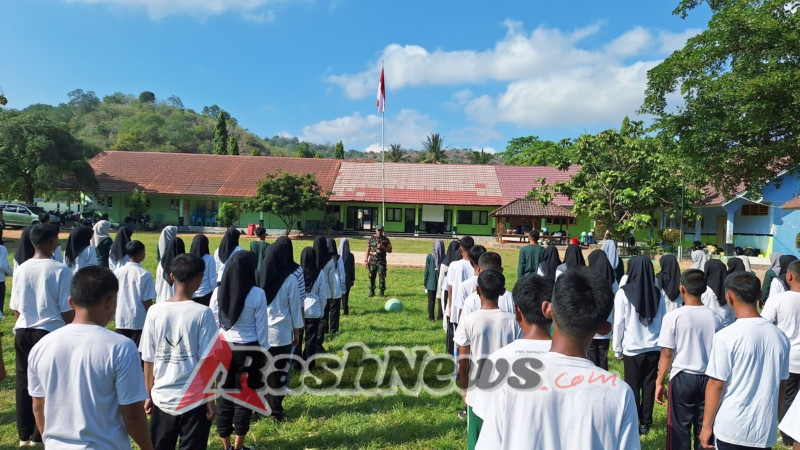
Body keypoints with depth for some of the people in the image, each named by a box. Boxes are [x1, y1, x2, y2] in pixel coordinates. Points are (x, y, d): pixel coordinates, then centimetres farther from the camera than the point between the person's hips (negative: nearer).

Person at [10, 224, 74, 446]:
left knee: (24, 382, 14)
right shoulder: (61, 270, -14)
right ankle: (39, 436, 16)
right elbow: (67, 311, -12)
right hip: (50, 332, -5)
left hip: (22, 332, 5)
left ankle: (24, 434, 26)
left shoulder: (20, 269, 2)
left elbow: (16, 308, 10)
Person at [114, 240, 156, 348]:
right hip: (139, 321, -4)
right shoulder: (144, 274, -13)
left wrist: (115, 318, 19)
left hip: (121, 320, 5)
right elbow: (147, 301, -11)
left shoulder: (117, 272, 1)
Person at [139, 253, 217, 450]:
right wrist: (210, 400, -1)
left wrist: (149, 395, 13)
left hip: (162, 398, 3)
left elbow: (148, 360, 0)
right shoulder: (202, 313, -13)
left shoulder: (155, 311, -5)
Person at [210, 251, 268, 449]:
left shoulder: (218, 292, -6)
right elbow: (261, 327, -8)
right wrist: (264, 351, 5)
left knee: (224, 396, 14)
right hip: (249, 350, -3)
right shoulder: (257, 294, -15)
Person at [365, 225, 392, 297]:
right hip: (372, 261, 1)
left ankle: (382, 292, 6)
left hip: (381, 262, -1)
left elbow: (390, 250, 3)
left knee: (382, 277, -4)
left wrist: (382, 247, -13)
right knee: (371, 277, 4)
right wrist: (366, 260, 2)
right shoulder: (371, 239, 8)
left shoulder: (386, 240, 5)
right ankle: (372, 292, 15)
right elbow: (368, 250, 9)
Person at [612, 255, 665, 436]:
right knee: (649, 385, 12)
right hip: (653, 348, 3)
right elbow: (663, 322, 6)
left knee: (633, 387, 8)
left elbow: (618, 323, -8)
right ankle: (645, 422, 20)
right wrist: (661, 345, 15)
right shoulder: (658, 294, 1)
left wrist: (618, 349, 2)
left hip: (632, 348, -3)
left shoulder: (623, 293, -10)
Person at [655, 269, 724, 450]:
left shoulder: (673, 316, -12)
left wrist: (660, 382, 1)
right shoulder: (716, 318, -1)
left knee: (680, 429, 6)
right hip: (709, 378, 4)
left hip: (682, 379, -3)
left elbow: (667, 354, -10)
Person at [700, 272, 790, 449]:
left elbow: (716, 385, -13)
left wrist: (706, 425, -4)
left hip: (732, 428, -5)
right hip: (766, 429, 5)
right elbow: (781, 385, 9)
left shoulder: (726, 336, -16)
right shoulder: (780, 336, -1)